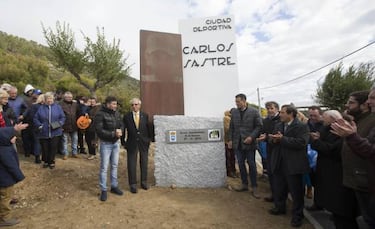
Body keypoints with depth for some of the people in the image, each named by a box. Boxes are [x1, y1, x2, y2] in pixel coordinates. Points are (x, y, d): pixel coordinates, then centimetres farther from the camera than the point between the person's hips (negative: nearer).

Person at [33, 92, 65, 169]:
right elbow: (35, 119, 8)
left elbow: (62, 117, 5)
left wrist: (59, 123, -11)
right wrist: (39, 125, -7)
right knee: (45, 148, 9)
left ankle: (51, 162, 22)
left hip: (55, 132, -1)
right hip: (44, 133, 1)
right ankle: (46, 161, 29)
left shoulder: (58, 107, 2)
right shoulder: (41, 108, 4)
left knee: (53, 148, 4)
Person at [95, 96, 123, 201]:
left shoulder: (117, 113, 2)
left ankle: (114, 186, 30)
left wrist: (120, 131, -14)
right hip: (106, 143, -6)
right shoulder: (100, 114, -16)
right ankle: (103, 190, 16)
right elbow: (99, 130, -21)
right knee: (104, 167, 2)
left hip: (116, 143, 6)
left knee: (115, 166, 15)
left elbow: (121, 125, 8)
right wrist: (113, 133, -22)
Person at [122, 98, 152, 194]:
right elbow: (123, 130, 2)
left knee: (144, 163, 12)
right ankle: (133, 184, 18)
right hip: (132, 143, -1)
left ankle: (144, 182, 28)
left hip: (144, 143, 2)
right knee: (131, 164, 4)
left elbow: (148, 128, 6)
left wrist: (149, 139, 5)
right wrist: (123, 142, 1)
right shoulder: (126, 117, -3)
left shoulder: (145, 116, 1)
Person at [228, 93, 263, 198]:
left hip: (249, 143, -4)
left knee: (252, 164, 4)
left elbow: (259, 126, -6)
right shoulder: (234, 112, 8)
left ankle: (254, 188, 15)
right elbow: (231, 127, 11)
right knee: (241, 164, 11)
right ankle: (244, 184, 27)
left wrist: (251, 137, -16)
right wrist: (230, 139, 6)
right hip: (237, 143, 4)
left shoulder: (254, 112, -4)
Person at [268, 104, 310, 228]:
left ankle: (297, 215, 26)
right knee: (278, 188, 20)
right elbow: (271, 140, 10)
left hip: (293, 165, -6)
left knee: (296, 191, 9)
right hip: (279, 163, 7)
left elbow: (301, 143, -25)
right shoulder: (278, 126, 11)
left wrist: (282, 139, -24)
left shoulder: (302, 126, -12)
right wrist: (274, 139, -14)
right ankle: (280, 207, 40)